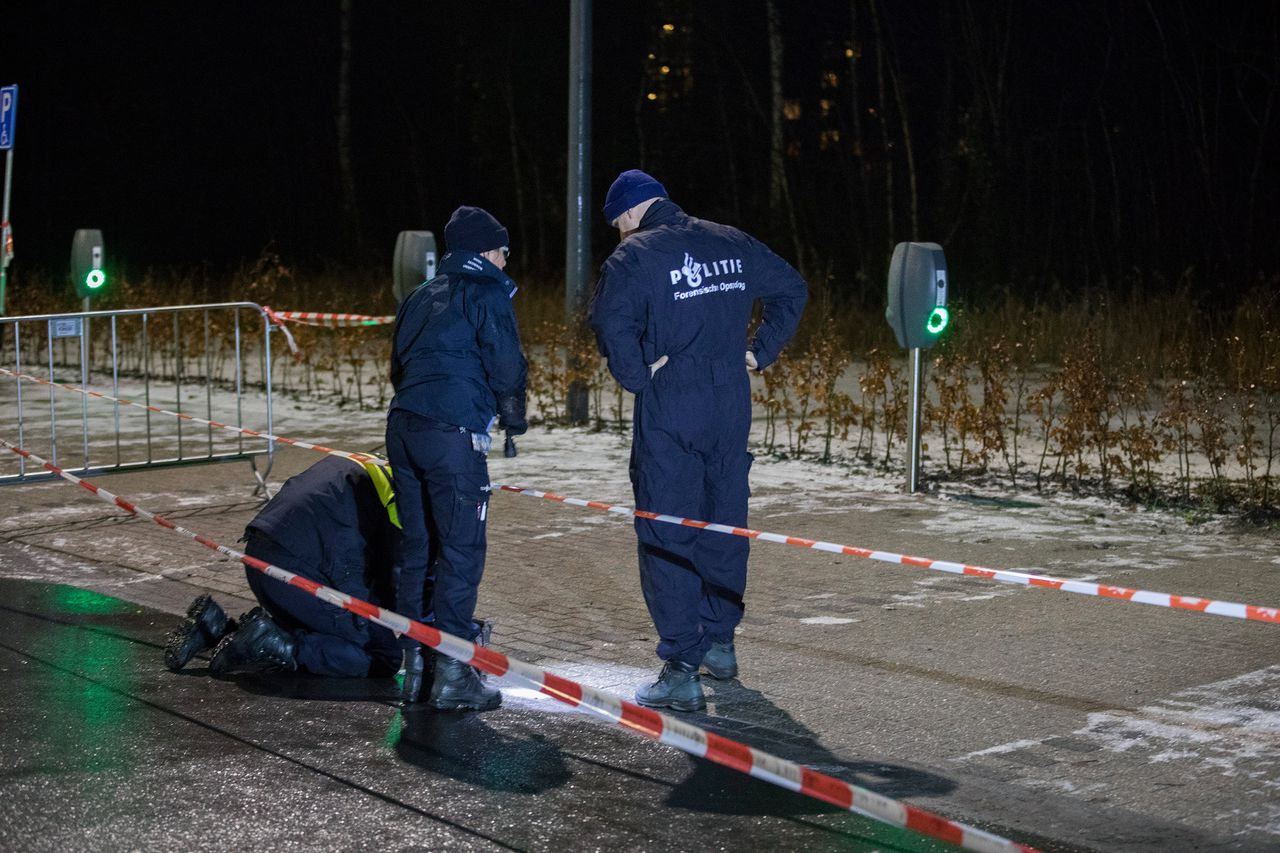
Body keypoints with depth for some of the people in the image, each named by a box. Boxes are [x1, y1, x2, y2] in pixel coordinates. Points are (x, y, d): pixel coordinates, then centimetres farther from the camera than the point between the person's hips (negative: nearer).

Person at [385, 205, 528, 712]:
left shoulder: (420, 297, 23)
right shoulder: (486, 292, 0)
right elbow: (506, 364, -5)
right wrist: (514, 420, 11)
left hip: (403, 426, 8)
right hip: (453, 433, -8)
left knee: (416, 547, 14)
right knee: (461, 551, -5)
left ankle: (413, 660, 19)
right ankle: (452, 674, -7)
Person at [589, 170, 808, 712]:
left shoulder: (635, 256, -9)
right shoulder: (732, 245, 10)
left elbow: (611, 321, -24)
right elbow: (792, 290, 18)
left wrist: (636, 377, -11)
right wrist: (760, 351, 16)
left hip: (668, 412, -6)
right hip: (730, 407, 6)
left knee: (666, 537, -2)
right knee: (725, 525, 17)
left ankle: (681, 670, -5)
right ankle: (719, 644, 31)